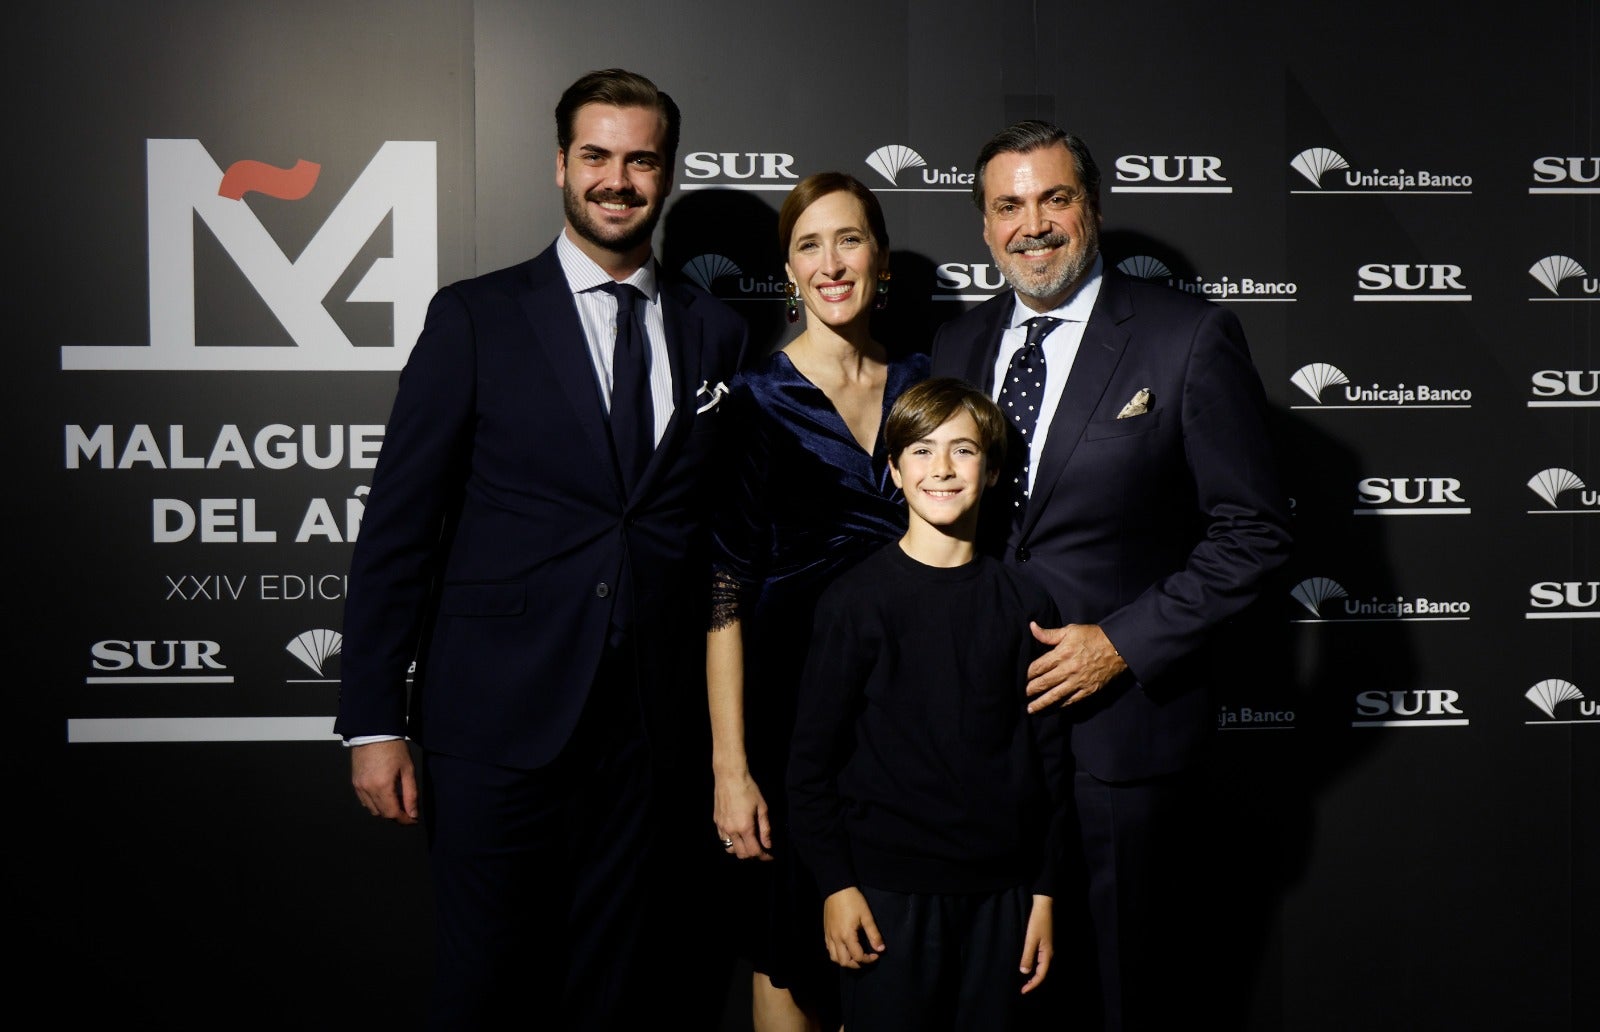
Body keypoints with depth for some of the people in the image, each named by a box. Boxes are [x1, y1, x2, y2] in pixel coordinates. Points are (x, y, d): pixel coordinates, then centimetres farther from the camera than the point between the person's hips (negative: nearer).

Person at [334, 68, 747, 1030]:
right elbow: (398, 525, -3)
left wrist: (721, 719, 4)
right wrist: (373, 720, -7)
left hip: (649, 726, 3)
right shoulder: (475, 318, -1)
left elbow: (719, 525, 9)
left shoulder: (716, 331, 8)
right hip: (499, 716, -2)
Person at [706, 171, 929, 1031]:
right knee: (790, 957, 8)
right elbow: (724, 593, -9)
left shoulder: (921, 385, 6)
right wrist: (729, 766, -13)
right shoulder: (756, 401, -6)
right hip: (794, 700, -3)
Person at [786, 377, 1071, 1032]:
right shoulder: (857, 601, -5)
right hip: (888, 887, -2)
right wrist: (835, 882, -5)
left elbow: (1048, 753, 7)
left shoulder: (1024, 603, 3)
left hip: (1001, 889, 3)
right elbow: (813, 751, -2)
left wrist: (1043, 890, 6)